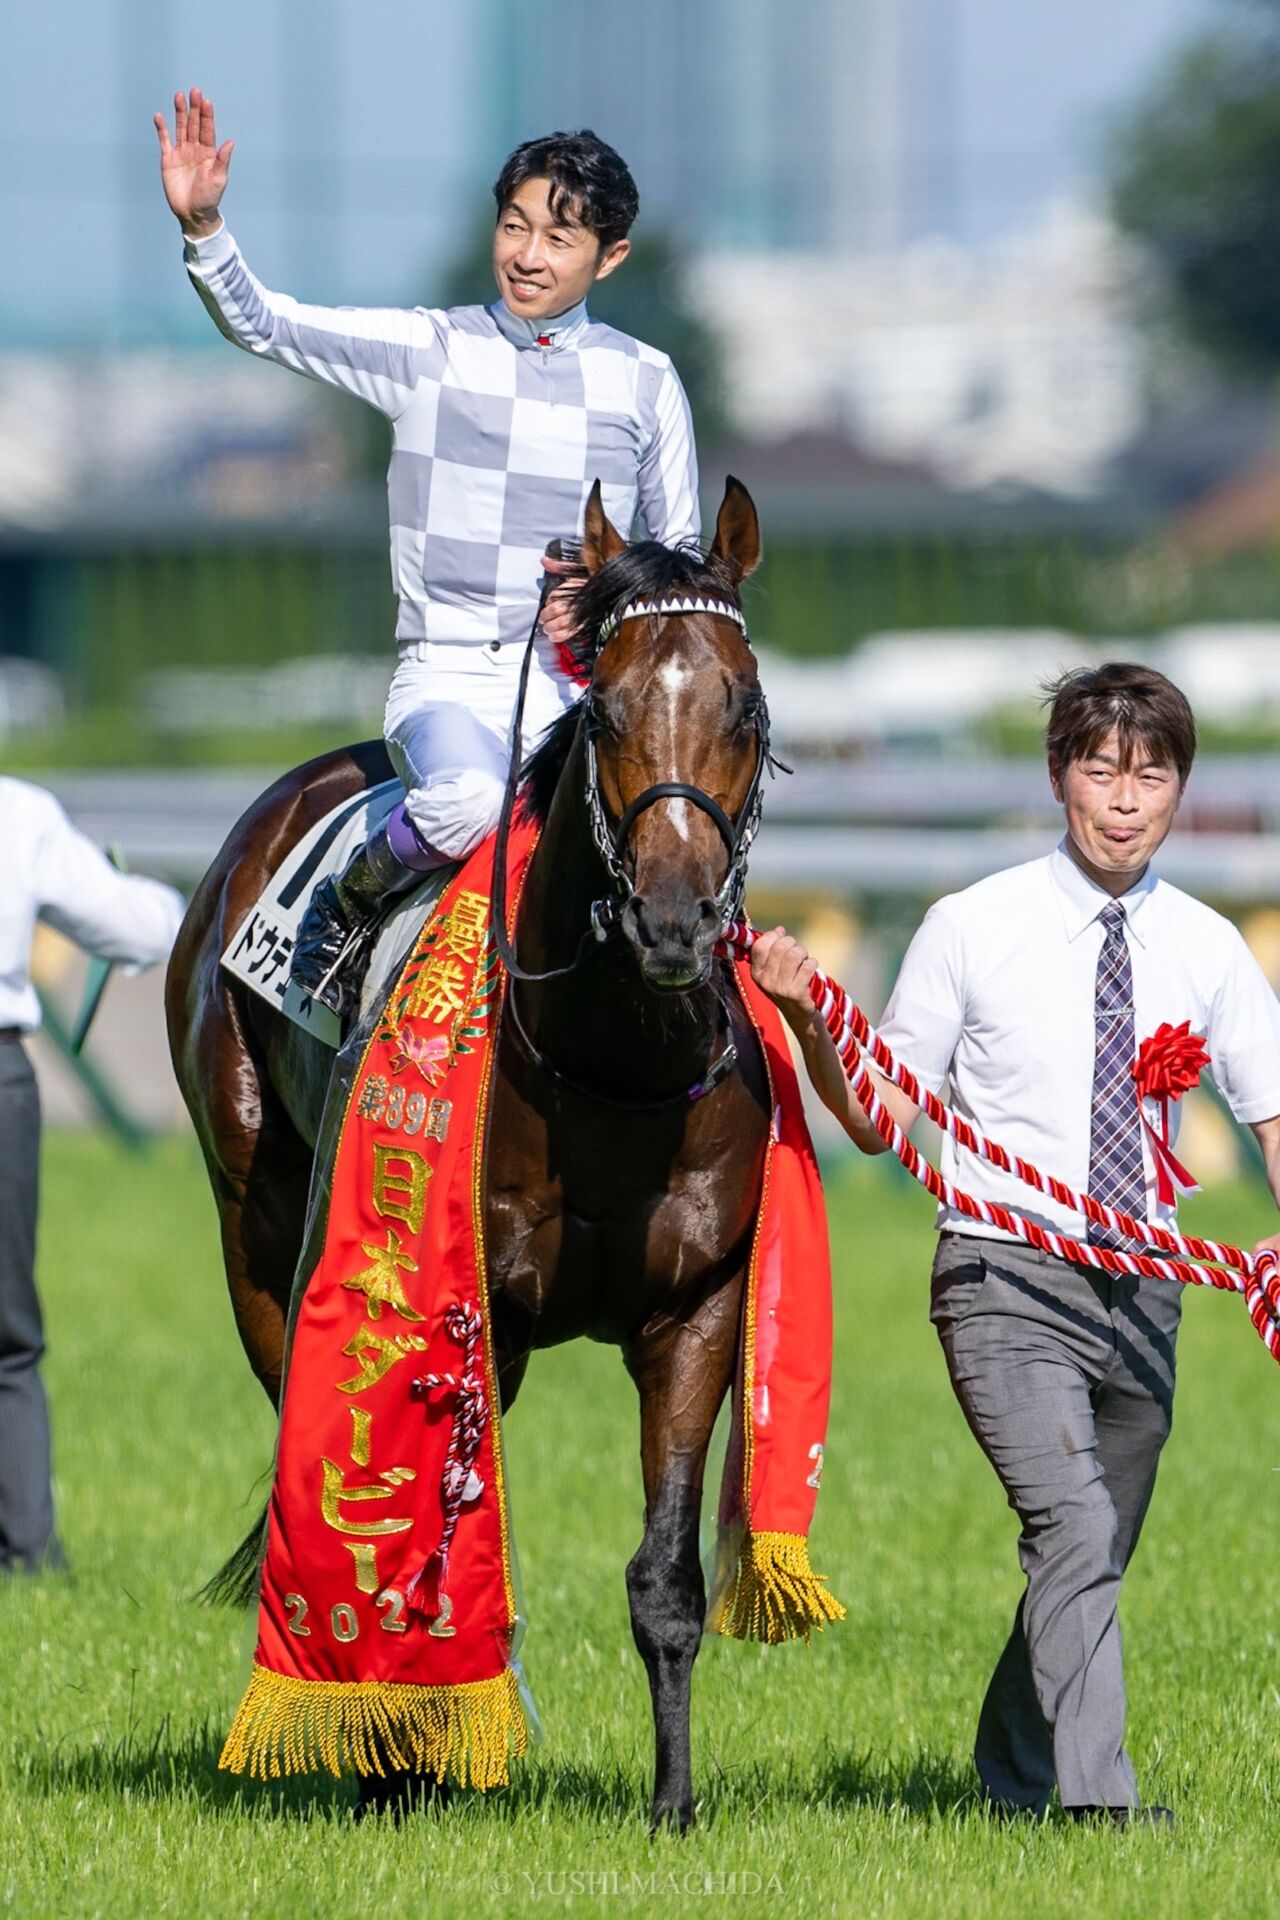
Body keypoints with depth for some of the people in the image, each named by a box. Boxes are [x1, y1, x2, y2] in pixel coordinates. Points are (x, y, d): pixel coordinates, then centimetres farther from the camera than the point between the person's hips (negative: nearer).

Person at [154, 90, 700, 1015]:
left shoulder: (644, 380, 10)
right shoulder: (430, 350, 4)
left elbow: (682, 552, 15)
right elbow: (265, 324, -5)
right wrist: (201, 226, -23)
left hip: (588, 679, 2)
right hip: (449, 672, -2)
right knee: (471, 797, -34)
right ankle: (347, 904, -4)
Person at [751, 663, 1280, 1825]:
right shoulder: (974, 930, -2)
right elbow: (881, 1120, 4)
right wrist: (809, 1023, -14)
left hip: (1142, 1294, 4)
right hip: (1009, 1282, -4)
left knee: (1094, 1559, 11)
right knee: (1073, 1527, -23)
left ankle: (1011, 1790, 28)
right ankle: (1099, 1805, -29)